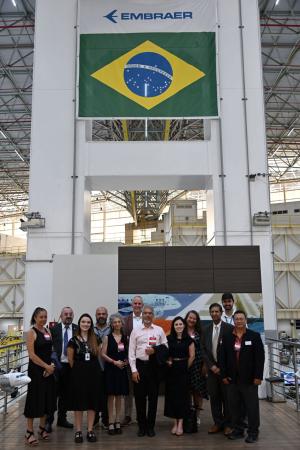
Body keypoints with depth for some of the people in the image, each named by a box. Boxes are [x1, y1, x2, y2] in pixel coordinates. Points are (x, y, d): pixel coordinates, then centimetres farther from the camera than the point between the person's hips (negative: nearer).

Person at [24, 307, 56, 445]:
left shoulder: (48, 331, 9)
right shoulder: (32, 332, -10)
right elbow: (31, 354, -15)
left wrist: (52, 365, -4)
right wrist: (46, 366, -15)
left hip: (49, 370, 6)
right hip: (36, 370, -6)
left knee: (47, 398, 12)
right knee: (35, 398, 0)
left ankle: (42, 428, 26)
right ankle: (29, 432, 12)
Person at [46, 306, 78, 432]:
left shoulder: (77, 329, 1)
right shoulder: (54, 329, -2)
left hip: (71, 366, 2)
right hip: (57, 365, -2)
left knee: (65, 394, 14)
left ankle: (62, 418, 28)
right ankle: (49, 420, 12)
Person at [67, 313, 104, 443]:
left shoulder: (95, 340, 5)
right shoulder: (73, 341, -3)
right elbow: (70, 360, 2)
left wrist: (91, 367, 8)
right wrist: (79, 369, 7)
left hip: (94, 373, 3)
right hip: (79, 373, -2)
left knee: (92, 402, 6)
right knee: (79, 402, 3)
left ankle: (90, 431, 15)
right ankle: (78, 431, 13)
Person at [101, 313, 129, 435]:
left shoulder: (125, 337, 7)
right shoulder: (108, 337, -1)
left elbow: (128, 353, 12)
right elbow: (103, 354, -5)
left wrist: (126, 361, -6)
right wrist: (114, 362, -14)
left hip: (122, 369, 3)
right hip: (110, 369, -3)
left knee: (119, 396, 8)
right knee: (111, 396, -1)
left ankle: (117, 421, 18)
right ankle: (110, 423, 7)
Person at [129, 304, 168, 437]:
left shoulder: (159, 330, 5)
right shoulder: (135, 331, 3)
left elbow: (166, 346, 7)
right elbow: (131, 352, 1)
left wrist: (155, 350, -11)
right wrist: (134, 370, -6)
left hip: (154, 365, 0)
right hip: (140, 365, 0)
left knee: (153, 396, 6)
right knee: (139, 396, 5)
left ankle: (150, 426, 20)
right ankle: (142, 426, 20)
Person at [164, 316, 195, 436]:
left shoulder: (189, 340, -1)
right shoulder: (169, 338, 2)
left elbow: (192, 356, 2)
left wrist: (185, 367, 5)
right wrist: (168, 361, -8)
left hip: (183, 370, -1)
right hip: (171, 369, 1)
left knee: (182, 395, 0)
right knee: (172, 395, 3)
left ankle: (180, 424, 8)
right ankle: (175, 423, 13)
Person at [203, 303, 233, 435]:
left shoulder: (229, 328, -6)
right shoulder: (206, 330, 8)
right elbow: (204, 350, 7)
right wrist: (211, 366, -5)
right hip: (212, 368, 4)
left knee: (227, 397, 3)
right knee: (214, 396, 7)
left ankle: (228, 424, 14)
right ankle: (218, 423, 18)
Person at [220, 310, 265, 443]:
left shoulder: (254, 336, 0)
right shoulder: (226, 337, 6)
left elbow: (260, 357, -4)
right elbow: (222, 358, 6)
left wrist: (258, 376, -9)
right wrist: (224, 375, 0)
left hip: (249, 379, -2)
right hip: (232, 379, 2)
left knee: (252, 407, 6)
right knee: (234, 406, 7)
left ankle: (253, 432, 19)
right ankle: (238, 430, 21)